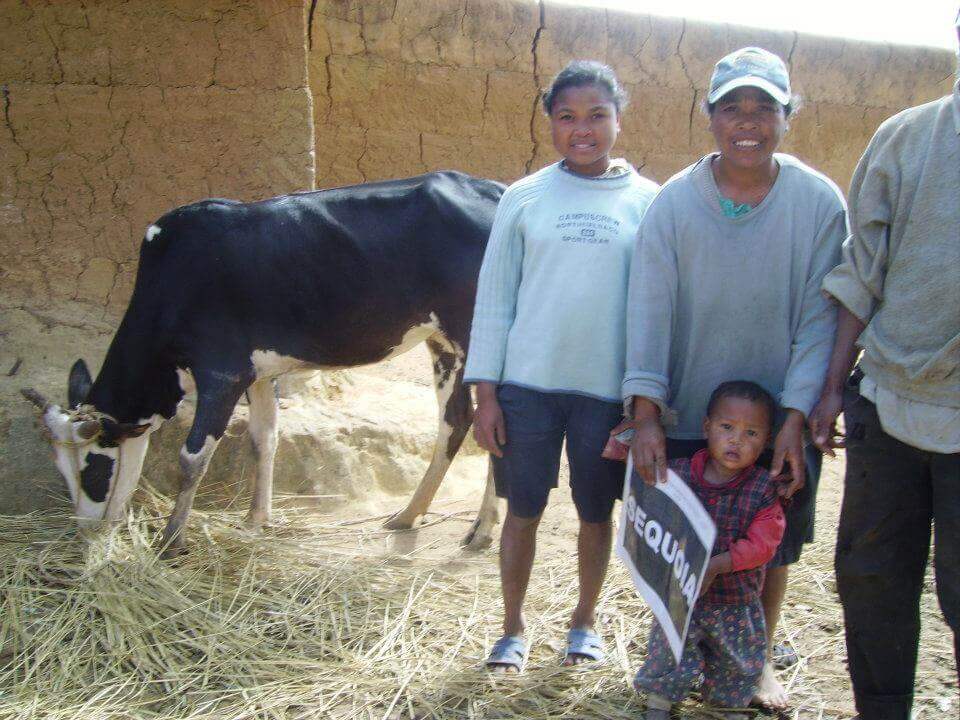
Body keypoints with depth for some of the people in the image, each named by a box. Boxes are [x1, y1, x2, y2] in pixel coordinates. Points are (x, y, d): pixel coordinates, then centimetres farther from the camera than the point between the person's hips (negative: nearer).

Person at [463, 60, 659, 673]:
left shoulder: (646, 201, 1)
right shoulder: (524, 197, 2)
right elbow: (494, 297, 3)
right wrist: (485, 393, 0)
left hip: (607, 389, 0)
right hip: (526, 384, 0)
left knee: (597, 513, 11)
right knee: (524, 509, 8)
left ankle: (585, 620, 34)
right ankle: (514, 628, 27)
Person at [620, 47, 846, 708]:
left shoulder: (819, 202, -7)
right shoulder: (675, 202, -7)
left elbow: (820, 319, -8)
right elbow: (650, 308, -11)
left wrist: (795, 422, -13)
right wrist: (645, 414, -18)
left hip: (780, 422, 0)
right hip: (684, 419, 0)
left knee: (772, 548, 14)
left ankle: (758, 661, 37)